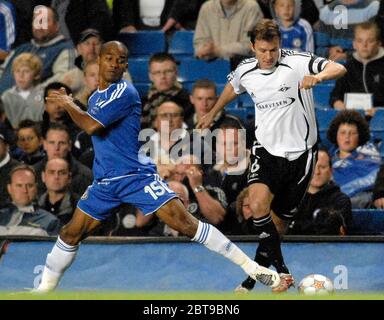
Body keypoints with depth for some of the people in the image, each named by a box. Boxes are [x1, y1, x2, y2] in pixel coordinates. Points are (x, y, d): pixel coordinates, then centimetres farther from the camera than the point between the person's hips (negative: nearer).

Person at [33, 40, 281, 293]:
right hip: (104, 182, 8)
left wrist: (69, 104, -4)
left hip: (137, 176, -8)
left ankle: (251, 267, -16)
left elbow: (92, 126, -19)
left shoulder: (124, 92, -12)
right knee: (71, 234, 8)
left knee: (184, 222, -18)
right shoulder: (95, 97, 15)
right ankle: (44, 289, 25)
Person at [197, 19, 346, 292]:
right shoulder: (244, 71, -1)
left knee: (280, 220, 6)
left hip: (300, 152, -2)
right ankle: (282, 271, -17)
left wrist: (318, 76, -46)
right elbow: (232, 88, 23)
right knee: (258, 206, -24)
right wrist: (213, 113, 38)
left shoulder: (298, 62, -14)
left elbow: (339, 69, -24)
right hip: (266, 150, 2)